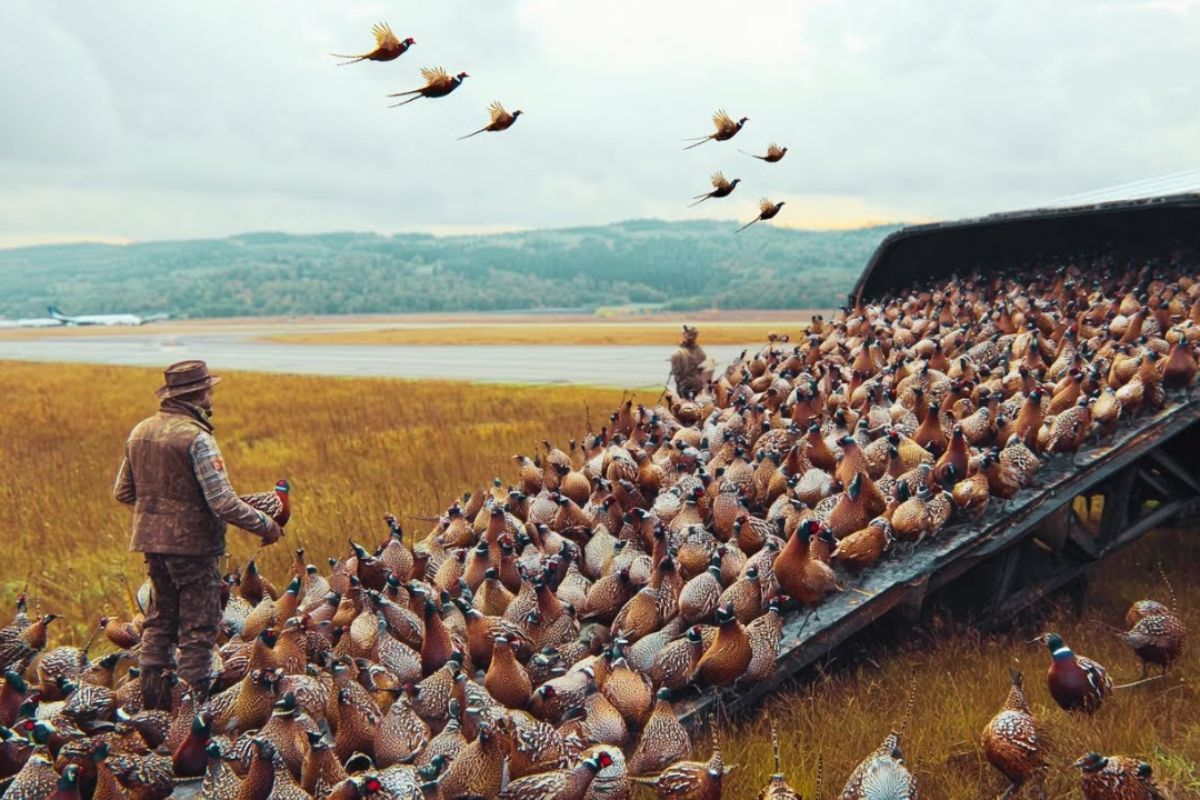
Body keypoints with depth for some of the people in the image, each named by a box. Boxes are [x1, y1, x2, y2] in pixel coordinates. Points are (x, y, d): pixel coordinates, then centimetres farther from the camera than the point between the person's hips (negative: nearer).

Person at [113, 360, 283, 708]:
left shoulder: (140, 432, 6)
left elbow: (122, 492, 15)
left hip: (151, 539, 8)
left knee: (160, 617, 20)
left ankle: (153, 697, 27)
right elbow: (223, 503, -22)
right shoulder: (196, 438, -19)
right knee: (198, 628, 3)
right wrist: (265, 525, -10)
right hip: (192, 543, -8)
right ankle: (194, 703, 8)